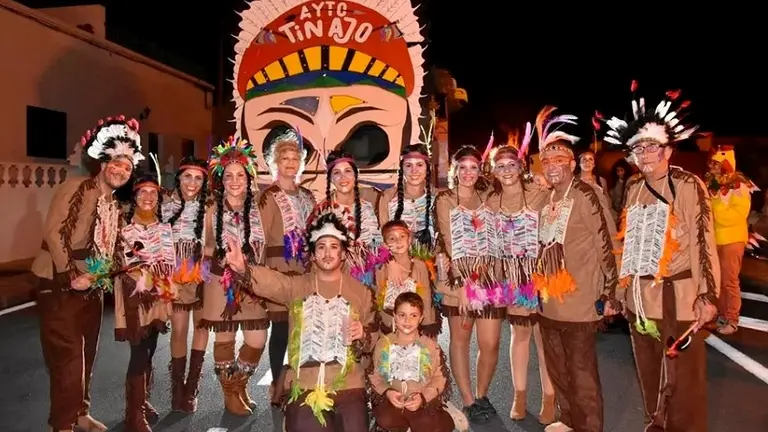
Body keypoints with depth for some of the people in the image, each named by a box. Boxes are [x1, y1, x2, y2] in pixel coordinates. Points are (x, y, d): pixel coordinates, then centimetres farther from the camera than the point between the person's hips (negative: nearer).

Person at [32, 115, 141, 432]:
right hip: (60, 284, -7)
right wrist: (72, 276, -19)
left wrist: (105, 276, 1)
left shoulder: (116, 206, 11)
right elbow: (53, 232, -17)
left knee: (86, 355, 15)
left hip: (93, 285, 7)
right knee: (67, 356, -5)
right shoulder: (76, 188, -10)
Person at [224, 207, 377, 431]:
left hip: (348, 386, 1)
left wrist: (362, 337, -11)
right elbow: (270, 281, -17)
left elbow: (371, 343, 11)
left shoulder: (361, 292, 7)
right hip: (303, 386, 0)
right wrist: (243, 269, -36)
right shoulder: (297, 286, 4)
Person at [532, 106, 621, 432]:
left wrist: (608, 295, -13)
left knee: (581, 372, 4)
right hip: (548, 301, 8)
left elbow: (608, 246, -13)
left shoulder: (588, 195, -12)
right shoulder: (547, 201, 10)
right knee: (557, 369, 20)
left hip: (579, 301, -8)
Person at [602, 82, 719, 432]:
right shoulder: (633, 189, 10)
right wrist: (618, 288, 15)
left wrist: (708, 294, -14)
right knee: (648, 375, 18)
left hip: (678, 296, -6)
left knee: (682, 380, 3)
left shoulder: (688, 185, -8)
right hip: (638, 296, 6)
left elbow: (703, 241, -11)